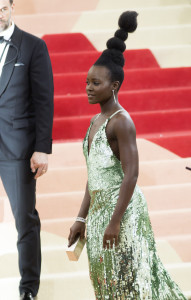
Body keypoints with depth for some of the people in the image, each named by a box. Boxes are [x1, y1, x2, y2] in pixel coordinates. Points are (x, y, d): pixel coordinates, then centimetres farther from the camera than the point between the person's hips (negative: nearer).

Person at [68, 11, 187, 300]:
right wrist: (82, 218, 15)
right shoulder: (96, 121, 13)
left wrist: (115, 221, -21)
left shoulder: (121, 121, -13)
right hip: (99, 210, 9)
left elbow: (131, 174, -19)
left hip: (123, 211, -9)